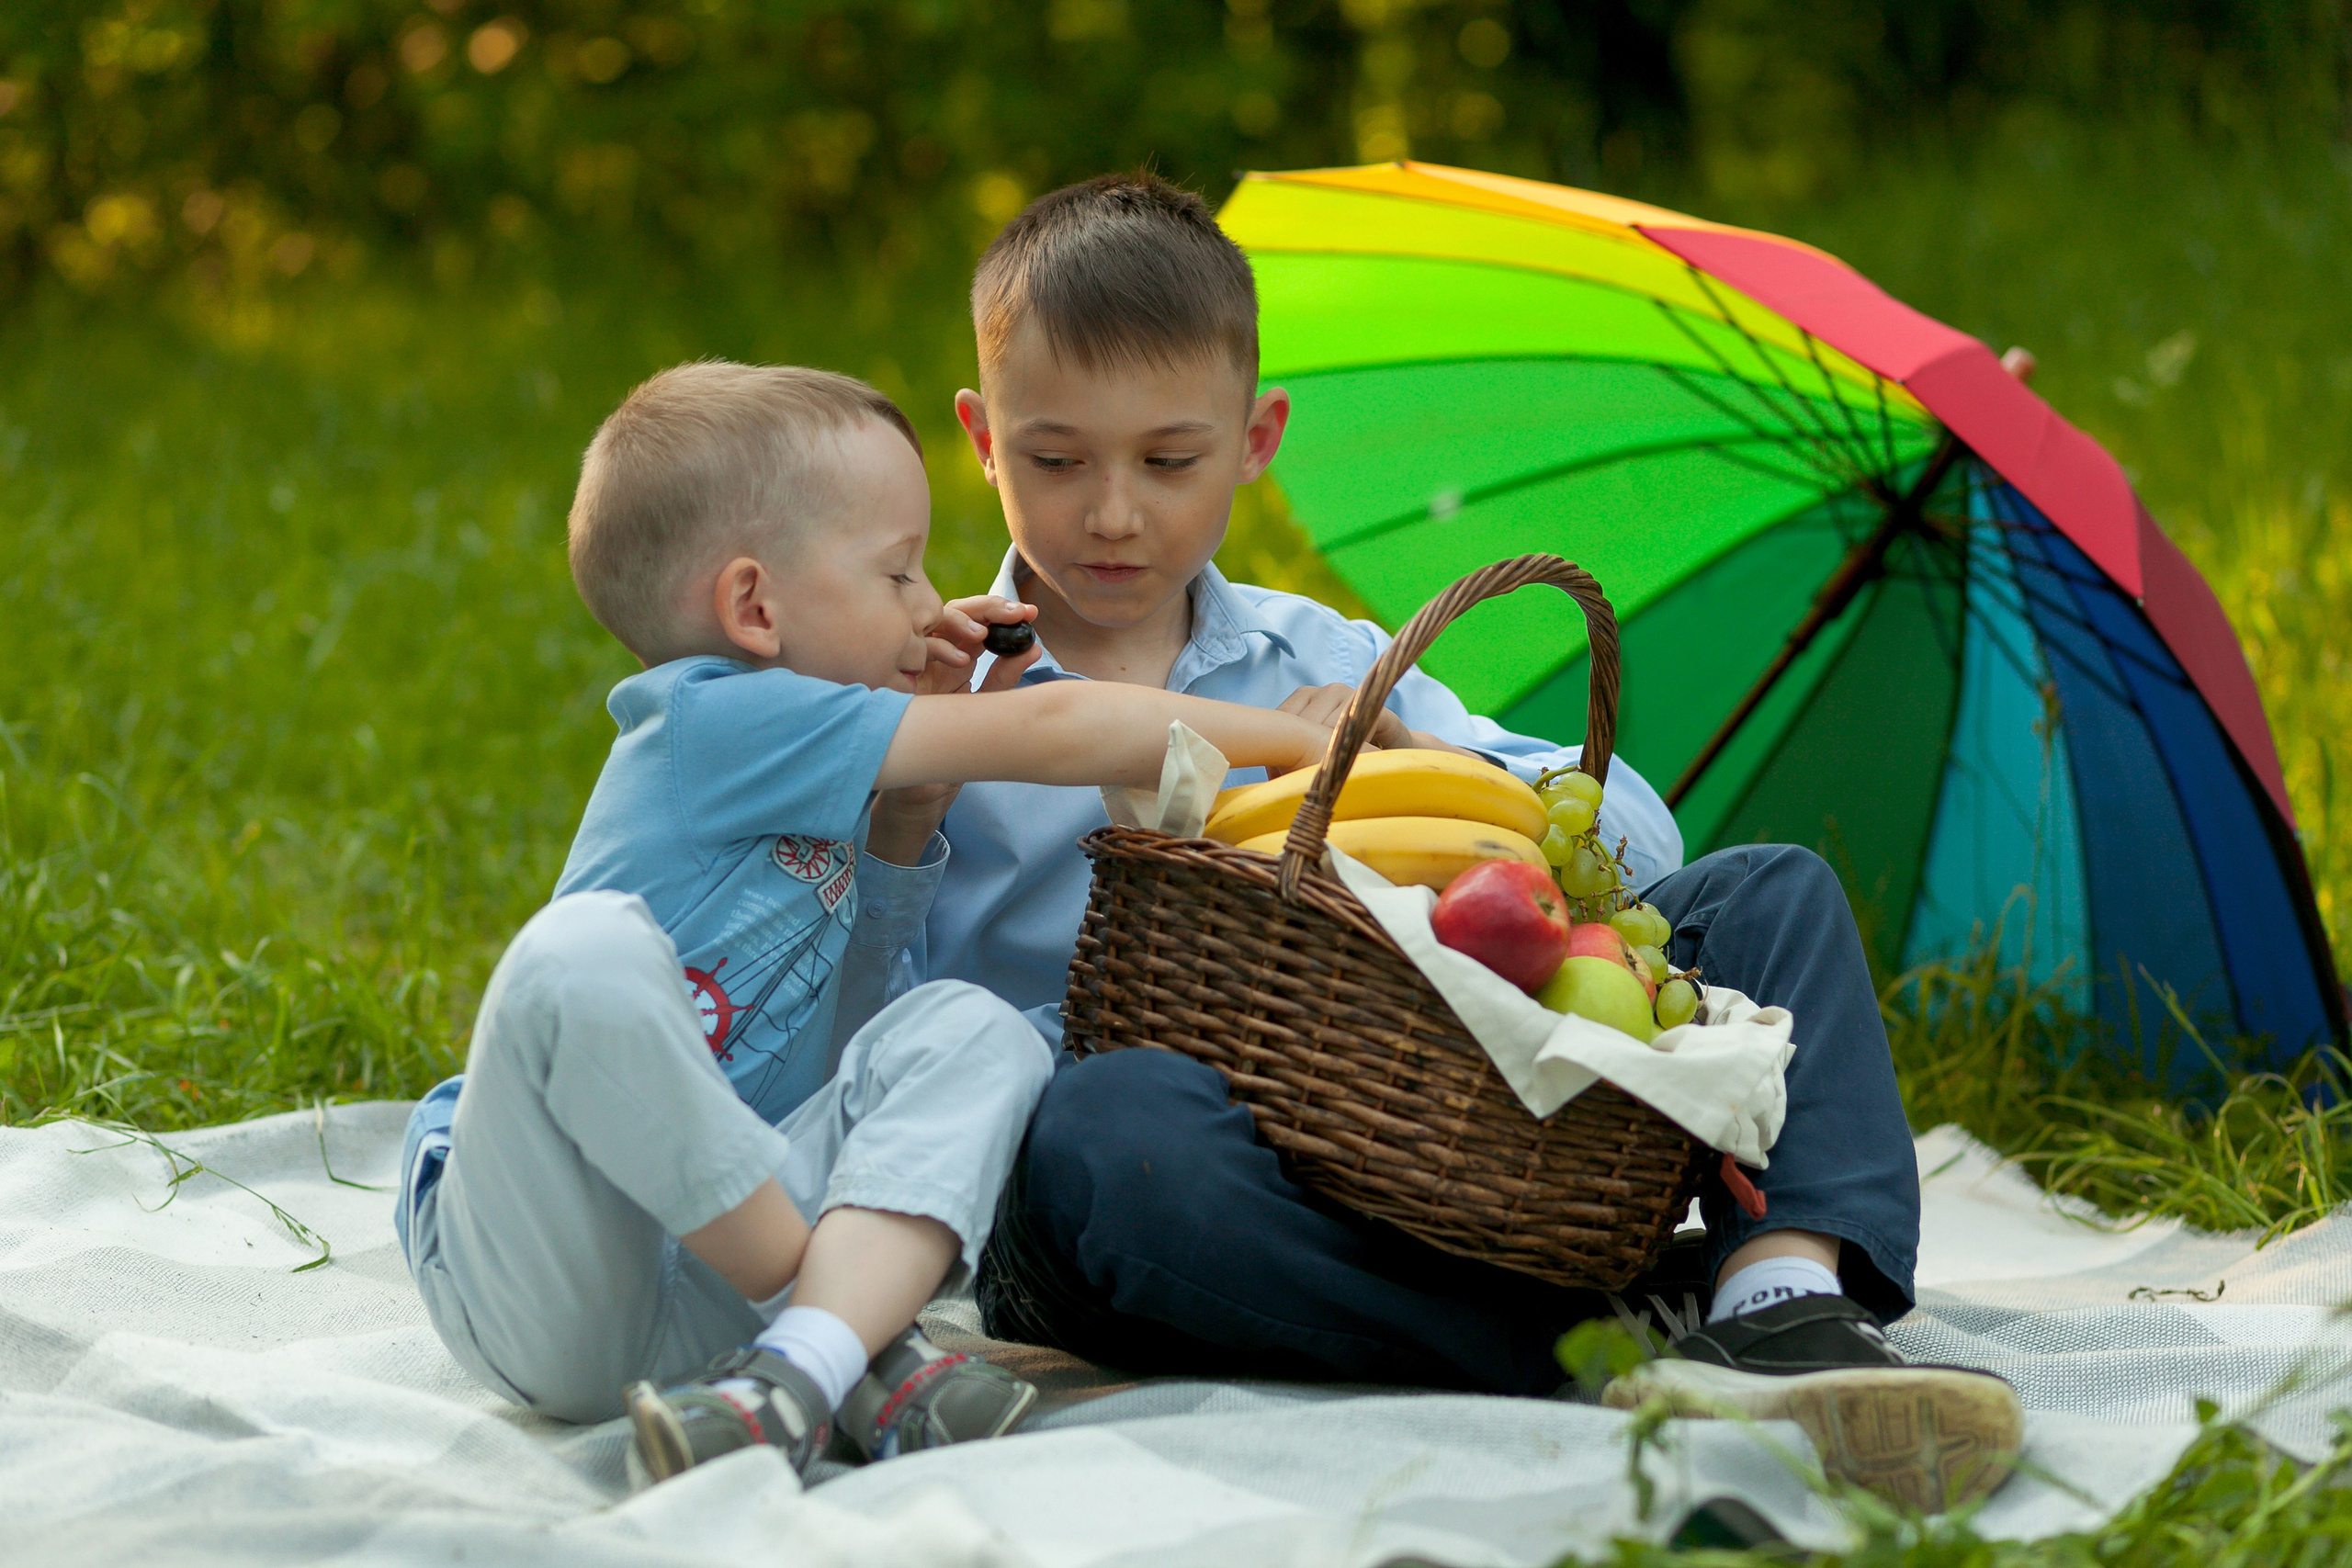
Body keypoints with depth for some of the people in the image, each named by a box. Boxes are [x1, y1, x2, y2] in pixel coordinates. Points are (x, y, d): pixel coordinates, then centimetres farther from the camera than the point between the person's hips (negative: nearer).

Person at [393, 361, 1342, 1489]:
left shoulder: (790, 782, 19)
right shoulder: (716, 721, -9)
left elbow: (854, 999, 28)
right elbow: (1044, 736, -9)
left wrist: (909, 804, 16)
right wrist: (1294, 741, -1)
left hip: (730, 1247, 8)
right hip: (543, 1276, -7)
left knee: (968, 1033, -10)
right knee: (589, 955, -35)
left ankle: (800, 1367, -35)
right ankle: (863, 1343, -25)